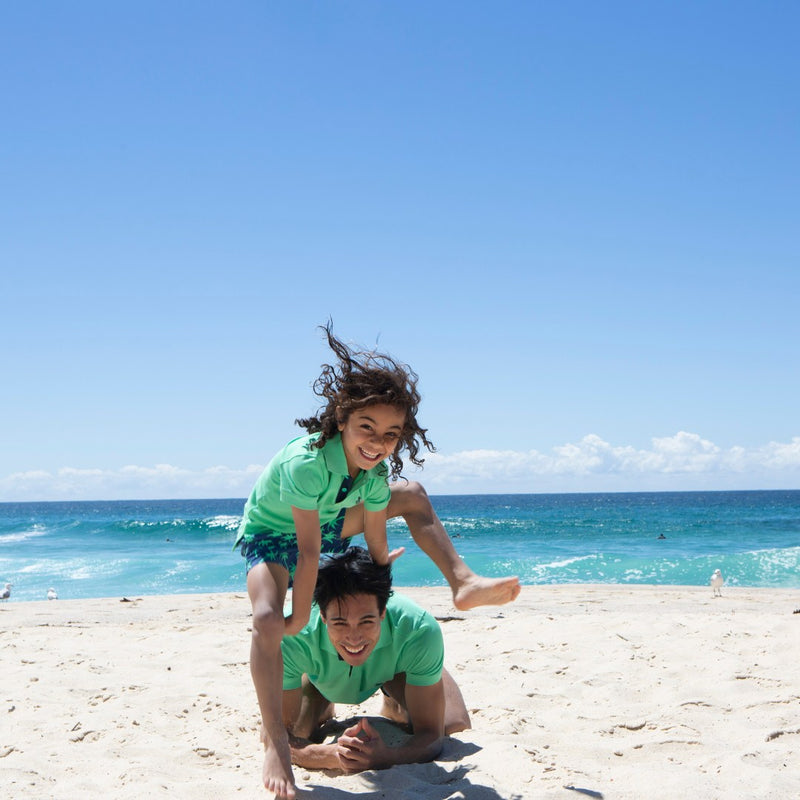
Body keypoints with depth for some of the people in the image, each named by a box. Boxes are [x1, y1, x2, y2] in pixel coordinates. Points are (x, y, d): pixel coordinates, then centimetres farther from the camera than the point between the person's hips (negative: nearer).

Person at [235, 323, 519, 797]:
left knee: (412, 495, 8)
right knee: (268, 620, -33)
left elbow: (377, 541, -10)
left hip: (325, 524, 7)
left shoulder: (377, 470, -20)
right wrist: (300, 618, -28)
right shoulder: (306, 462, -40)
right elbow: (308, 550, -35)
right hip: (270, 535, -7)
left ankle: (464, 584, 4)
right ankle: (275, 740, -29)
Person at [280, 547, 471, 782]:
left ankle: (394, 706, 21)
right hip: (321, 674, 0)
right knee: (298, 737, -17)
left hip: (392, 668, 0)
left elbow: (431, 735, -35)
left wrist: (385, 755, -57)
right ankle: (323, 711, 20)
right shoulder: (292, 637, -43)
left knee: (453, 725, -14)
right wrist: (332, 755, -58)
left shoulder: (420, 631, -42)